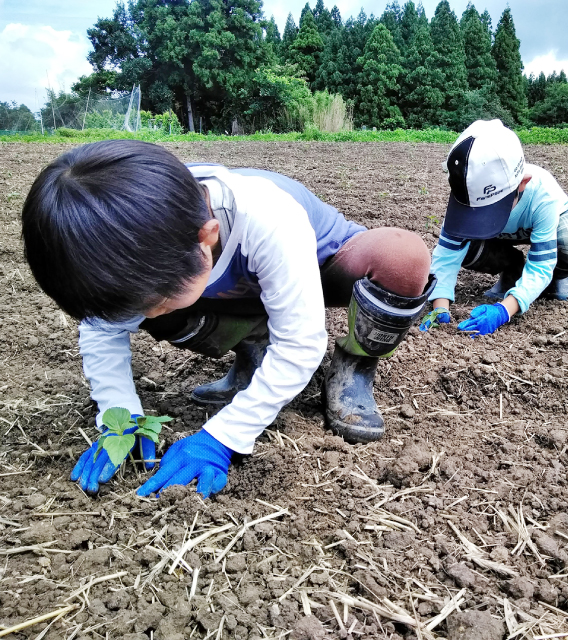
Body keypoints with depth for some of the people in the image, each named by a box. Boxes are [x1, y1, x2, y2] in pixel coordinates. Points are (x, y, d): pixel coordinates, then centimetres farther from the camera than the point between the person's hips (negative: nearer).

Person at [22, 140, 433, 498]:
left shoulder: (269, 224, -43)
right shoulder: (139, 236, -26)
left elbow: (300, 345, -37)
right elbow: (101, 328, -13)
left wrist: (220, 437, -37)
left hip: (326, 262, -4)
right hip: (248, 285, 4)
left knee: (404, 260, -38)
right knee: (134, 296, -20)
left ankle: (353, 368, -9)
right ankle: (253, 355, 2)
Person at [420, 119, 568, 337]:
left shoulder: (543, 196, -42)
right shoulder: (470, 194, -35)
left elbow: (540, 266, -41)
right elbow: (448, 251, -34)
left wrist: (503, 309, -59)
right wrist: (440, 307, -51)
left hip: (548, 222, -2)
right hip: (504, 234, 3)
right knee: (466, 249, -29)